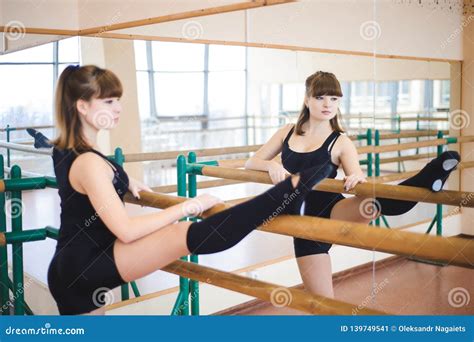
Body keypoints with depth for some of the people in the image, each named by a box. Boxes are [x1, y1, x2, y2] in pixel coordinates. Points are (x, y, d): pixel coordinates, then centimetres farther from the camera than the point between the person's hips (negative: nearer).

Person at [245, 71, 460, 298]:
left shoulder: (340, 143, -1)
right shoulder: (287, 133, 9)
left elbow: (357, 182, -9)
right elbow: (251, 163, 11)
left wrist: (358, 179, -34)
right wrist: (271, 166, -12)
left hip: (333, 212, -3)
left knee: (374, 204, -37)